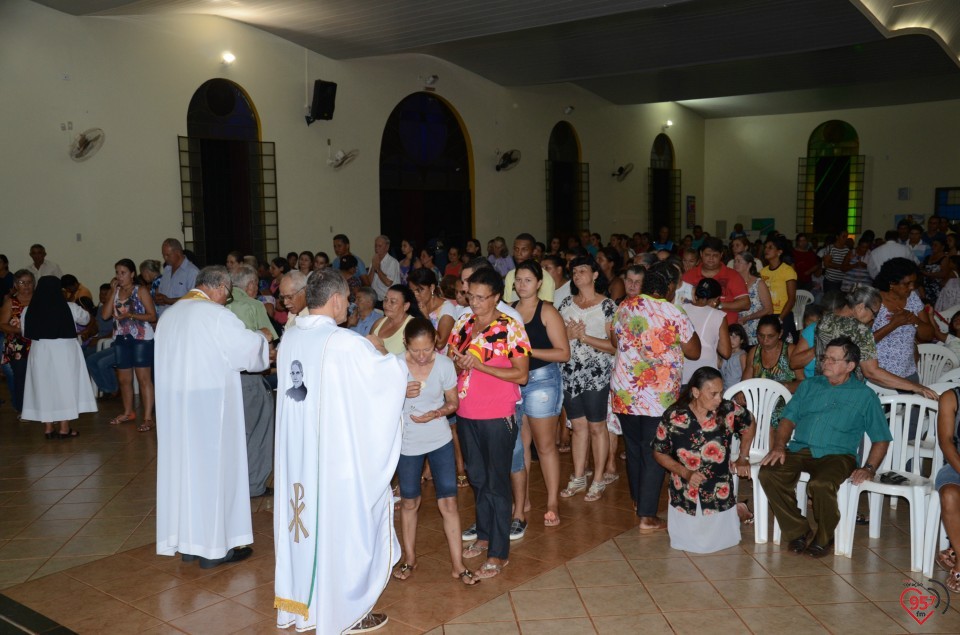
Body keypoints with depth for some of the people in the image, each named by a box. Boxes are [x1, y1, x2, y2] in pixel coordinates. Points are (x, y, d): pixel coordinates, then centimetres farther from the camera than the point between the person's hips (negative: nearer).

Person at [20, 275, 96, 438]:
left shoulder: (28, 311, -3)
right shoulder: (69, 308, -7)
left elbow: (26, 333, 7)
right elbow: (86, 318, 11)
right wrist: (82, 310, 32)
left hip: (39, 353, 2)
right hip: (64, 352, -2)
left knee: (44, 388, 9)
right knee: (65, 387, 6)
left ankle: (48, 429, 14)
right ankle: (64, 428, 8)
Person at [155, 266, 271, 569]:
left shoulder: (168, 315, 10)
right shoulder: (216, 315, -14)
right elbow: (249, 346, -10)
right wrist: (261, 338, 12)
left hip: (173, 401, 7)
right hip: (209, 400, -7)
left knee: (182, 464, 12)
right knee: (213, 466, 1)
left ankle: (187, 542, 21)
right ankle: (214, 546, 8)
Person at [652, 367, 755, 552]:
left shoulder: (729, 410, -13)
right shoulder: (673, 417, -16)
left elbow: (750, 425, 11)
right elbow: (659, 453, -4)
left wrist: (743, 458, 8)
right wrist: (685, 473, -17)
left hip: (720, 494, 1)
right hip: (685, 496, -1)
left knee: (723, 540, 9)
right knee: (687, 542, 6)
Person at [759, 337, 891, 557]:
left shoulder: (865, 396, 11)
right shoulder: (809, 385, 21)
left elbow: (881, 439, 8)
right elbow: (789, 419, 15)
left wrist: (869, 468, -8)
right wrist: (779, 446, -3)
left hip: (836, 455, -3)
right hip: (799, 449, 4)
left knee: (821, 485, -36)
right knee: (768, 473, -26)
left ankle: (823, 538, -6)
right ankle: (798, 532, -8)